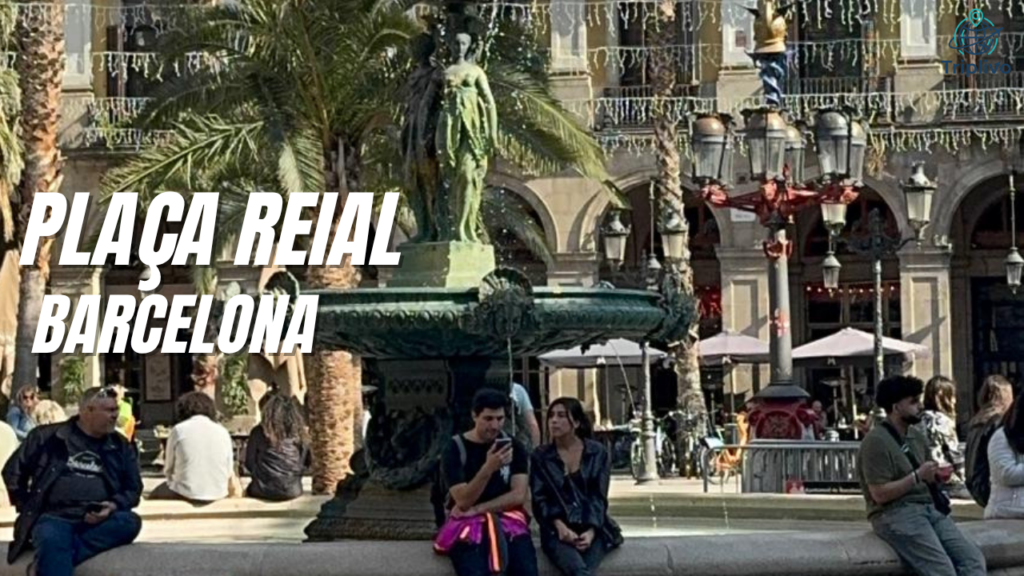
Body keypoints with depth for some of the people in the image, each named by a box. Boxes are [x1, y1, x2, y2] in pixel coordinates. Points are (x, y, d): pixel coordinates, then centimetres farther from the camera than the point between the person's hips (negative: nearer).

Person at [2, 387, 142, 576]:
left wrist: (113, 506, -8)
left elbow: (133, 488, 14)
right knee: (52, 540, -37)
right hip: (54, 516, -2)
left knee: (130, 521, -30)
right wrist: (28, 509, 6)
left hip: (99, 520, 3)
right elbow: (13, 472, 15)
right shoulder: (47, 436, 9)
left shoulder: (121, 446, 16)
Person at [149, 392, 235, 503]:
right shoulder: (223, 432, 6)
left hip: (187, 494, -4)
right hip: (218, 494, 4)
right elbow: (229, 472, 8)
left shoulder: (179, 429, -1)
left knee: (154, 496, 26)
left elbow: (168, 470, 5)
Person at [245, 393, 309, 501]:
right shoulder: (300, 434, 1)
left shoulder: (259, 432, -4)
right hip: (292, 491, 2)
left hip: (265, 490, -2)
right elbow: (307, 463, 10)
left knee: (249, 489, 32)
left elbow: (249, 463, 1)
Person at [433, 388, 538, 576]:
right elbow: (463, 501, -13)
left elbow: (518, 496, -2)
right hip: (467, 522, -2)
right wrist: (488, 468, -27)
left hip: (505, 517, 2)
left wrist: (478, 509, -12)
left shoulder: (514, 447, 7)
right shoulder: (455, 449, -3)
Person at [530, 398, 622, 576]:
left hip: (592, 528, 1)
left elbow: (599, 497, 2)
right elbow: (540, 500, 3)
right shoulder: (541, 456, 8)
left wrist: (590, 531, -16)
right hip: (558, 530, -1)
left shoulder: (597, 453, 8)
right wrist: (560, 526, -17)